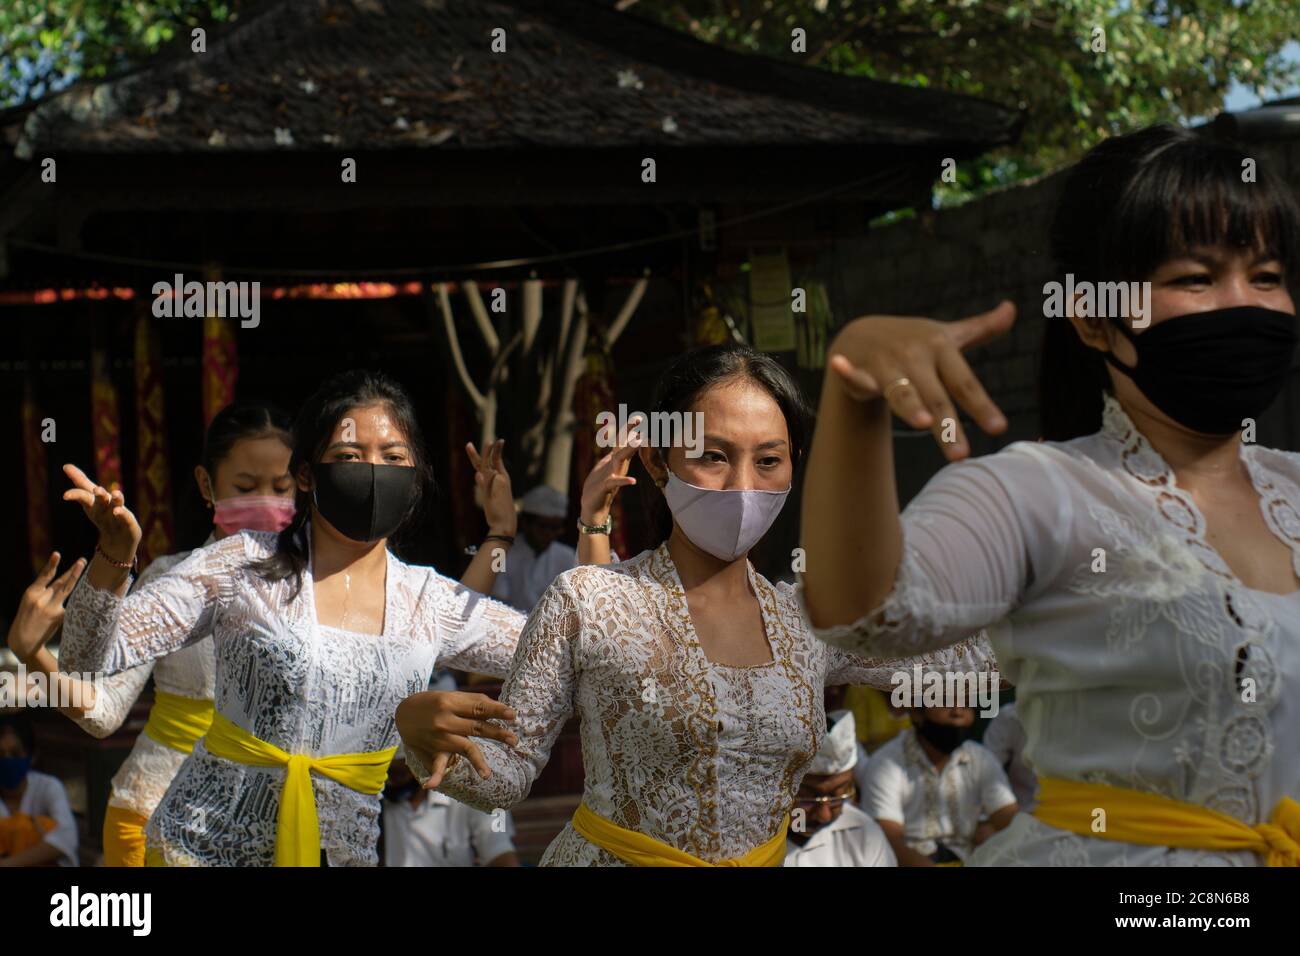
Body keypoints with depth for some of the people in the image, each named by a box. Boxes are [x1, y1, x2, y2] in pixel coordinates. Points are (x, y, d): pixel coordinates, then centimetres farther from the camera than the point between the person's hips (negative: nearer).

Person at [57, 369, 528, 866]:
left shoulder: (432, 601, 3)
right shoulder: (244, 566, -5)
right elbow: (91, 653, -6)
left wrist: (505, 532, 0)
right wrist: (114, 556, -25)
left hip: (343, 850, 3)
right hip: (206, 844, -2)